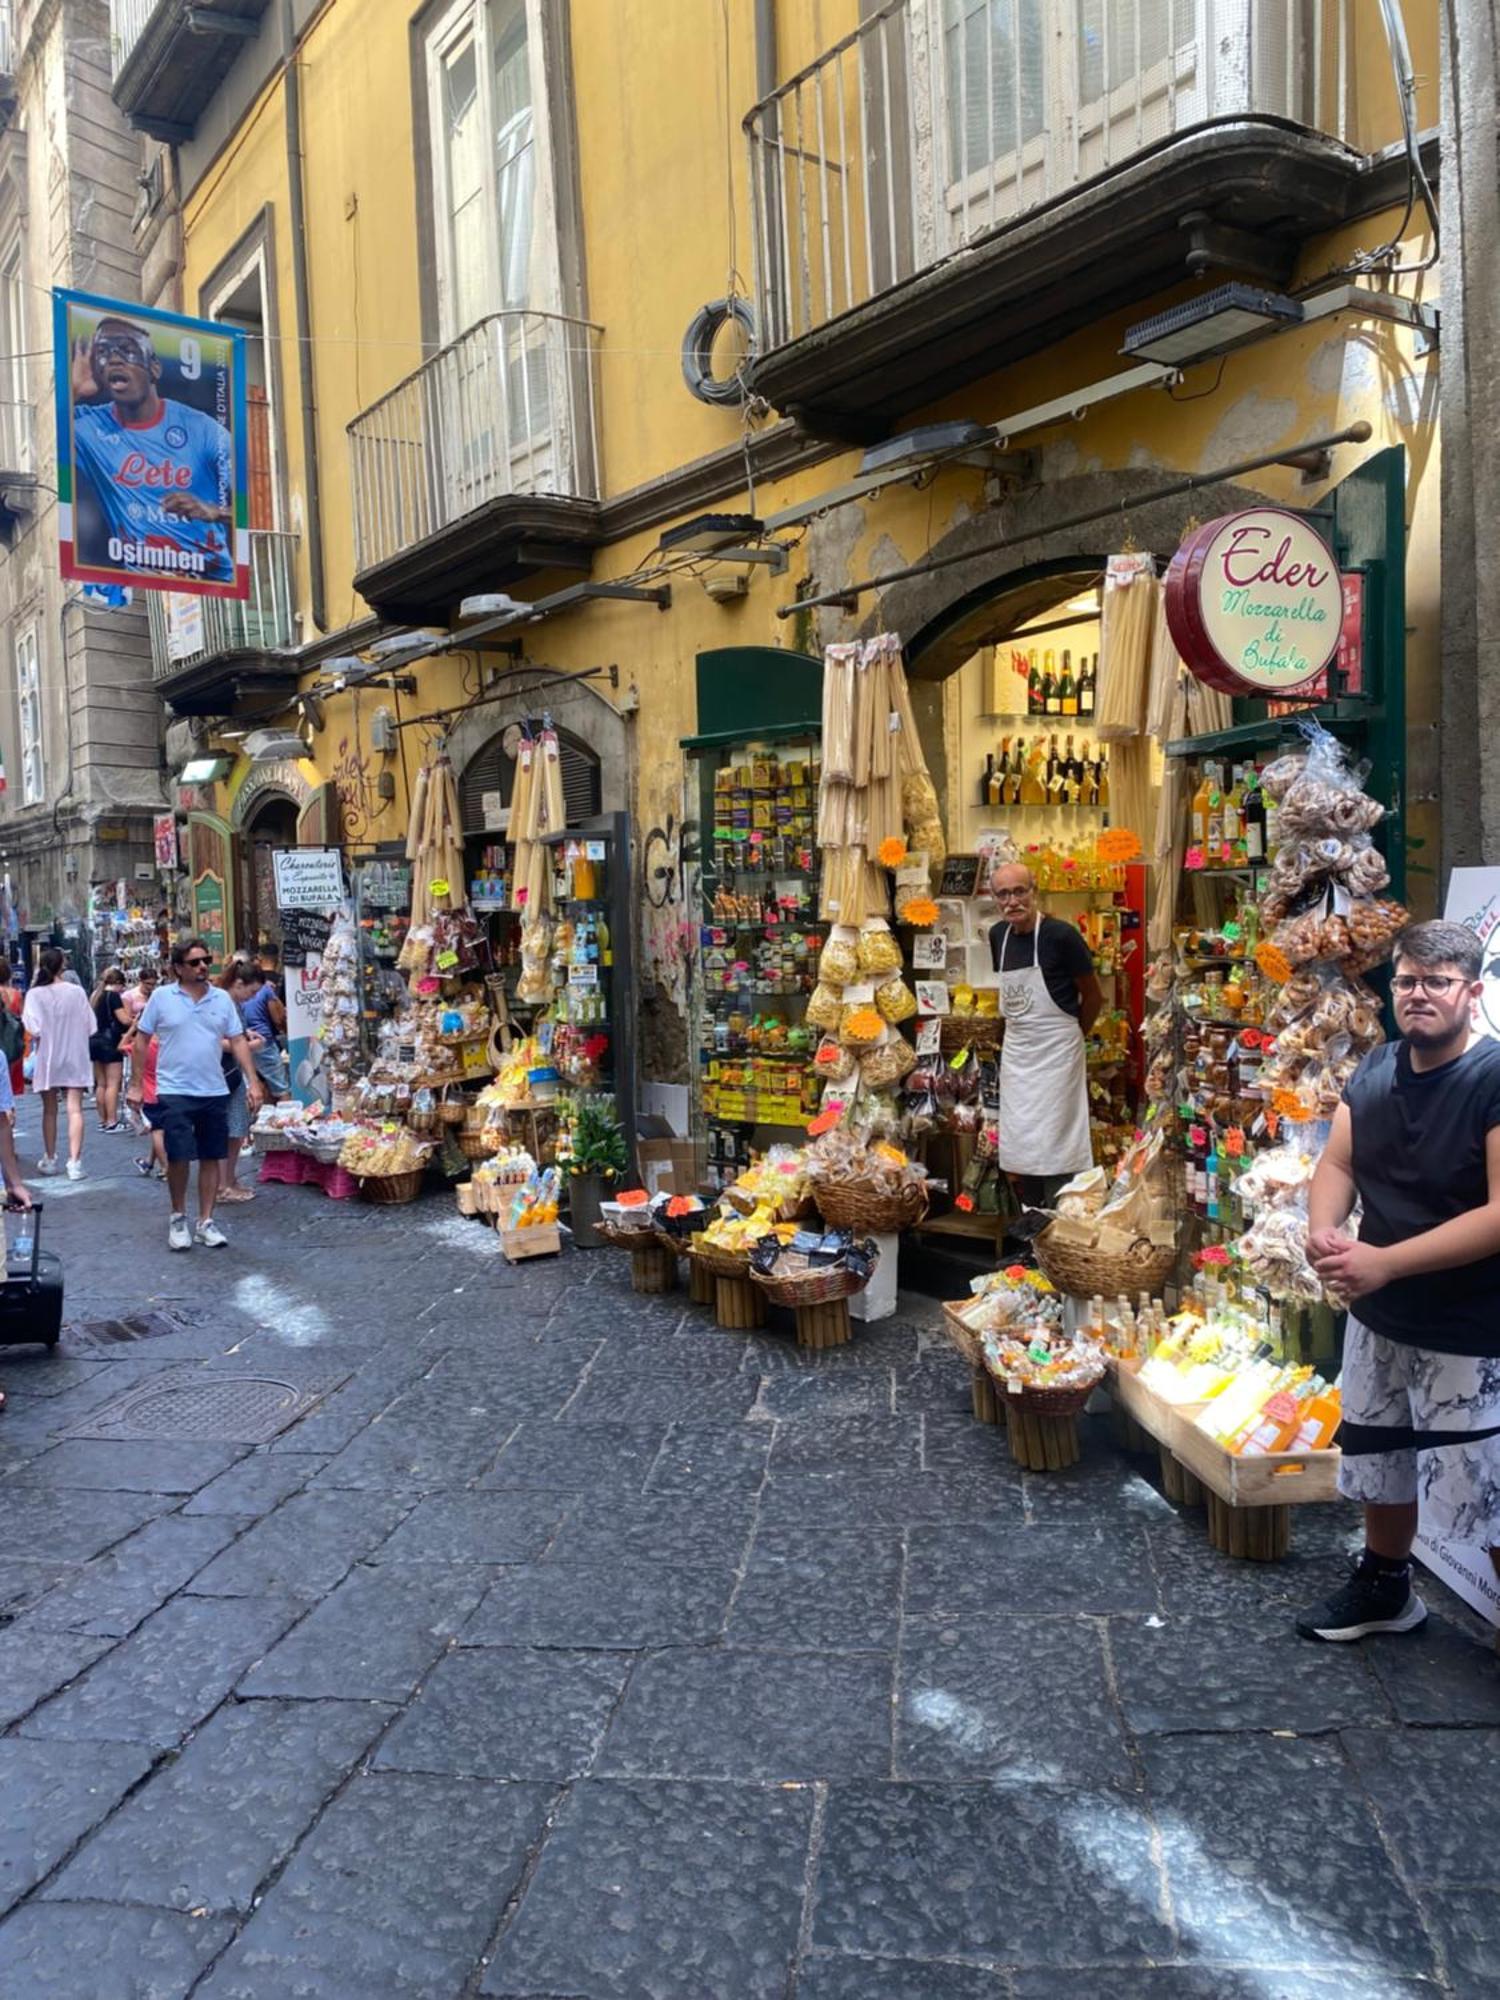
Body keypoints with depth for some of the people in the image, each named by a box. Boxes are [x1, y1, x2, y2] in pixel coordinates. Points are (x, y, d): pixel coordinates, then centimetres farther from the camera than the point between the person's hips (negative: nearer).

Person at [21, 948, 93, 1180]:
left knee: (49, 1111, 15)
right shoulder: (77, 992, -6)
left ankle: (50, 1160, 26)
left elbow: (33, 1030, -15)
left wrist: (45, 1036, 6)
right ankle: (75, 1162, -11)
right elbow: (90, 1027, -3)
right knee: (75, 1110, -2)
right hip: (75, 1057, 0)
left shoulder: (35, 994, -10)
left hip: (47, 1058, 0)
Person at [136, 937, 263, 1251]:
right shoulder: (161, 997, -1)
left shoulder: (222, 999, 6)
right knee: (178, 1158, -3)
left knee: (211, 1158, 7)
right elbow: (142, 1040, 4)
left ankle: (206, 1222, 17)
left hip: (215, 1092, 3)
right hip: (175, 1092, -3)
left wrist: (252, 1081, 0)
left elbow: (238, 1041, 7)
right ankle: (178, 1217, 19)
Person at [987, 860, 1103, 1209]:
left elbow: (1093, 996, -4)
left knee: (1054, 1149, -3)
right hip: (1015, 1050, 7)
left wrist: (1071, 1035, 7)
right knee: (1019, 1147, 12)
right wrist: (1018, 1031, 15)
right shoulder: (998, 935, 4)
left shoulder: (1061, 936, -15)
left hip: (1055, 1051, -7)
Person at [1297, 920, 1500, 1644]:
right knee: (1382, 1465, 23)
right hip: (1378, 1319, 7)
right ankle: (1385, 1589, 45)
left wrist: (1385, 1262, -26)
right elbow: (1336, 1163, 5)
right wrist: (1322, 1231, -17)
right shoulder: (1377, 1070, 2)